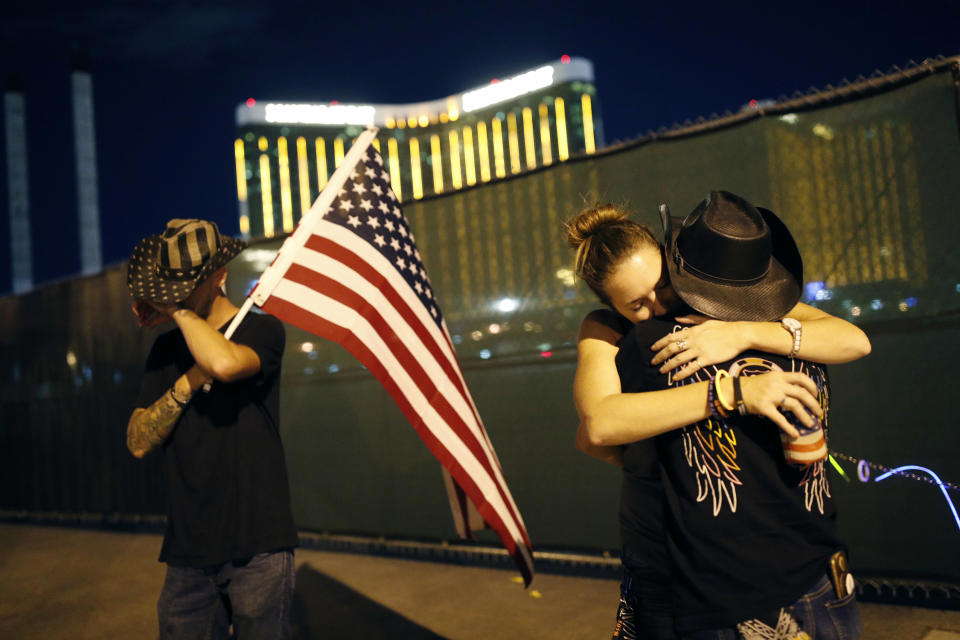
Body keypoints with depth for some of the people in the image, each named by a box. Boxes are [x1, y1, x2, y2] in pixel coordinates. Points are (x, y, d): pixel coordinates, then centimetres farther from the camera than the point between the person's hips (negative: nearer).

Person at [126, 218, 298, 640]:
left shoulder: (261, 329, -3)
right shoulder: (166, 349, 12)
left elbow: (224, 362, -28)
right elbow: (138, 442, 4)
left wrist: (178, 309, -12)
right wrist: (187, 384, -11)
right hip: (187, 550, 5)